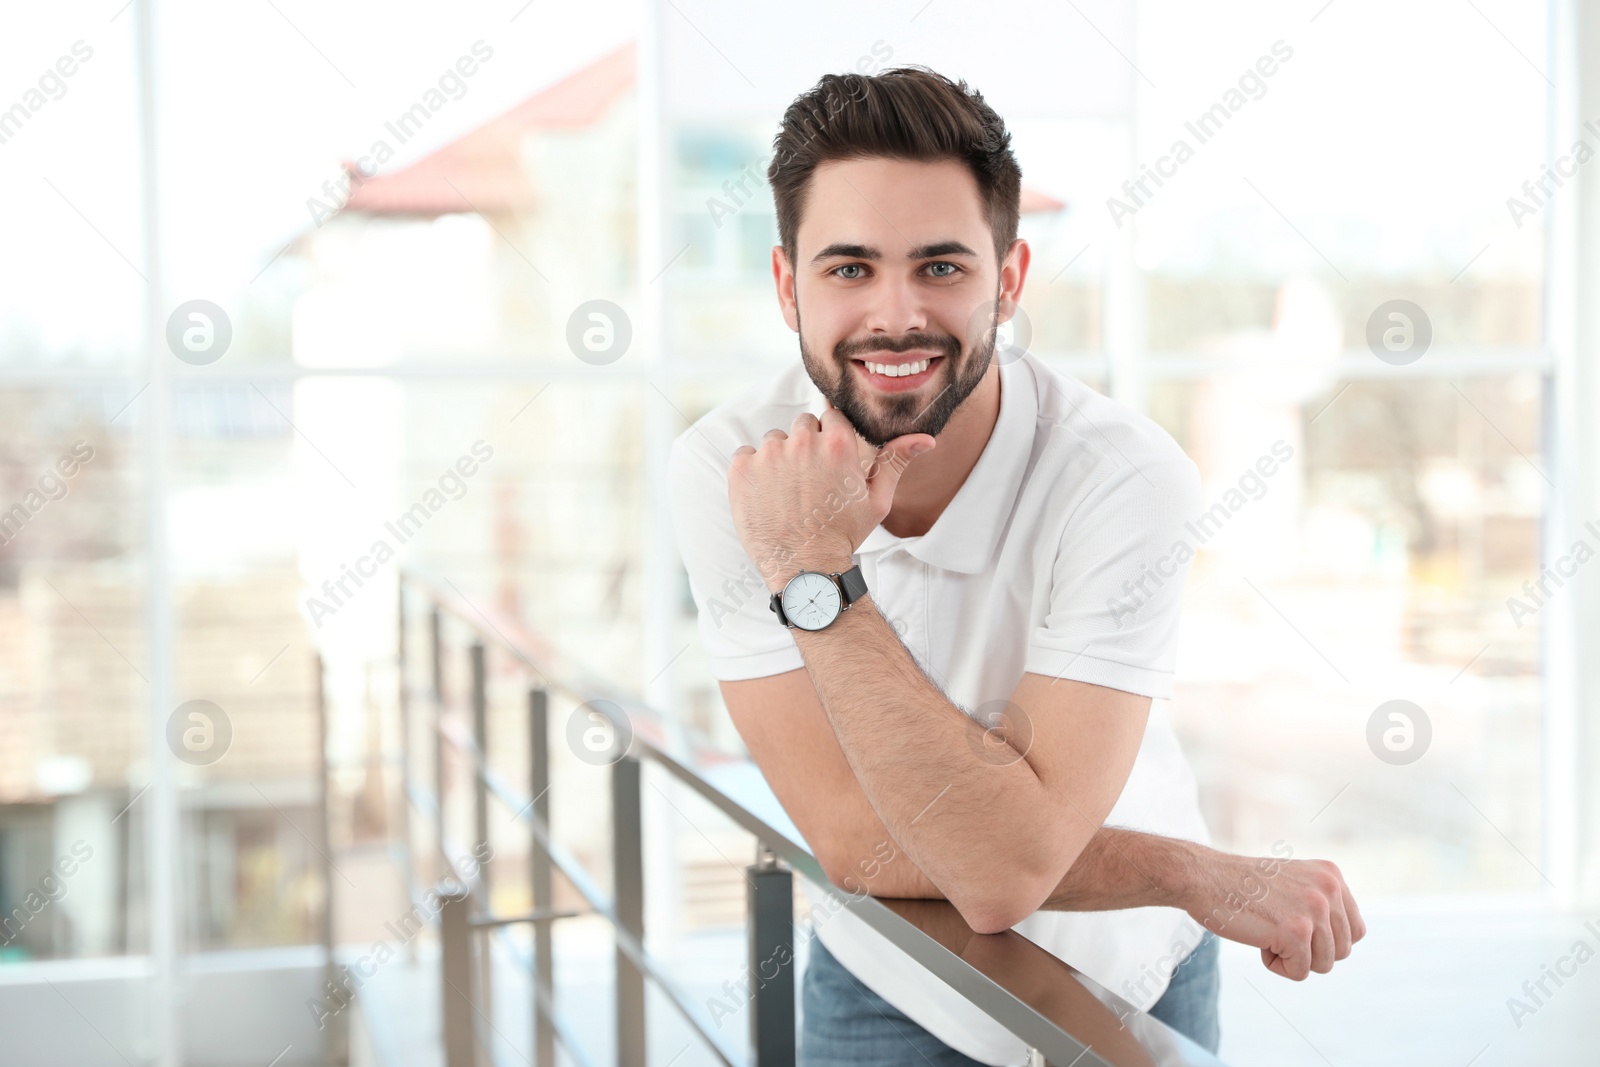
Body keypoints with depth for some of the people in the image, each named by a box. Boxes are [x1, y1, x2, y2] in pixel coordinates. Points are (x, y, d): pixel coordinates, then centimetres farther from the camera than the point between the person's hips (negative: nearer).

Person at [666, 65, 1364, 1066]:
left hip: (1130, 985, -1)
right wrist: (1209, 876, -24)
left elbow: (1010, 865, -32)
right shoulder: (728, 470, -20)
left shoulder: (1125, 478, -27)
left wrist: (816, 577, -35)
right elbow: (857, 843, -23)